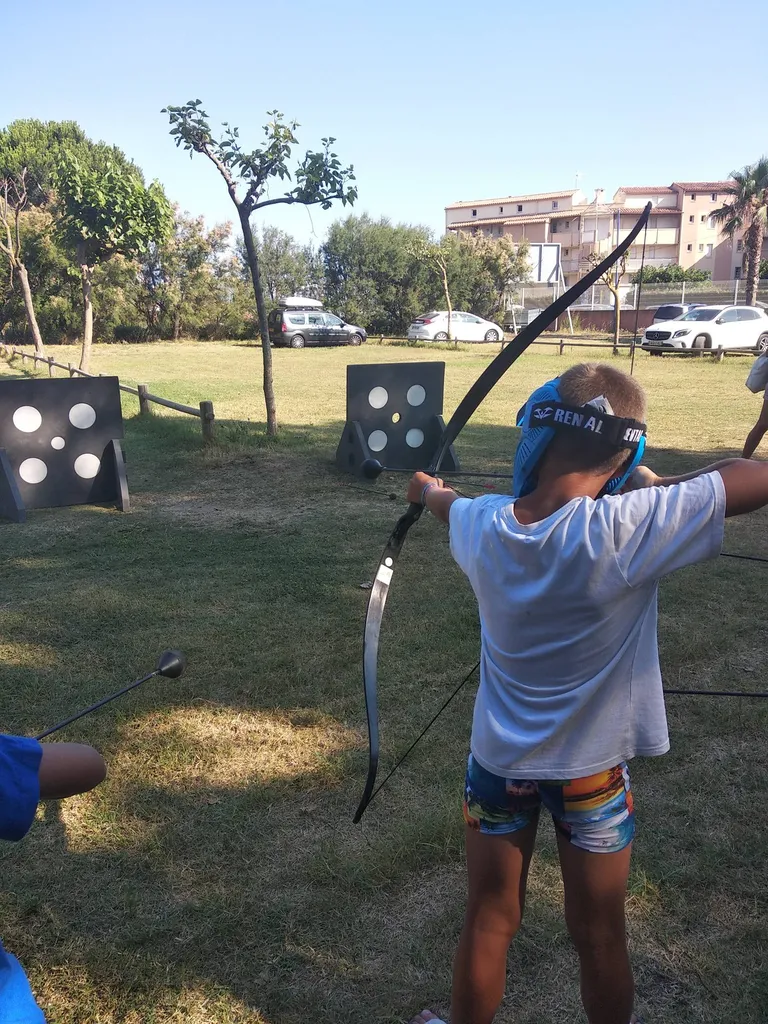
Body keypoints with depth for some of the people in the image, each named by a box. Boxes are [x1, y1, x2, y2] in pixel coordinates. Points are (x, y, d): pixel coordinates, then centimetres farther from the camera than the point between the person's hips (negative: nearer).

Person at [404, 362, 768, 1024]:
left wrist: (428, 489, 35)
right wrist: (653, 483, -8)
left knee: (488, 924, 22)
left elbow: (444, 501, 11)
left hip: (499, 763, 3)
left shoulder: (482, 526, -15)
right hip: (590, 771, -3)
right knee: (600, 937, 20)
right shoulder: (625, 529, -30)